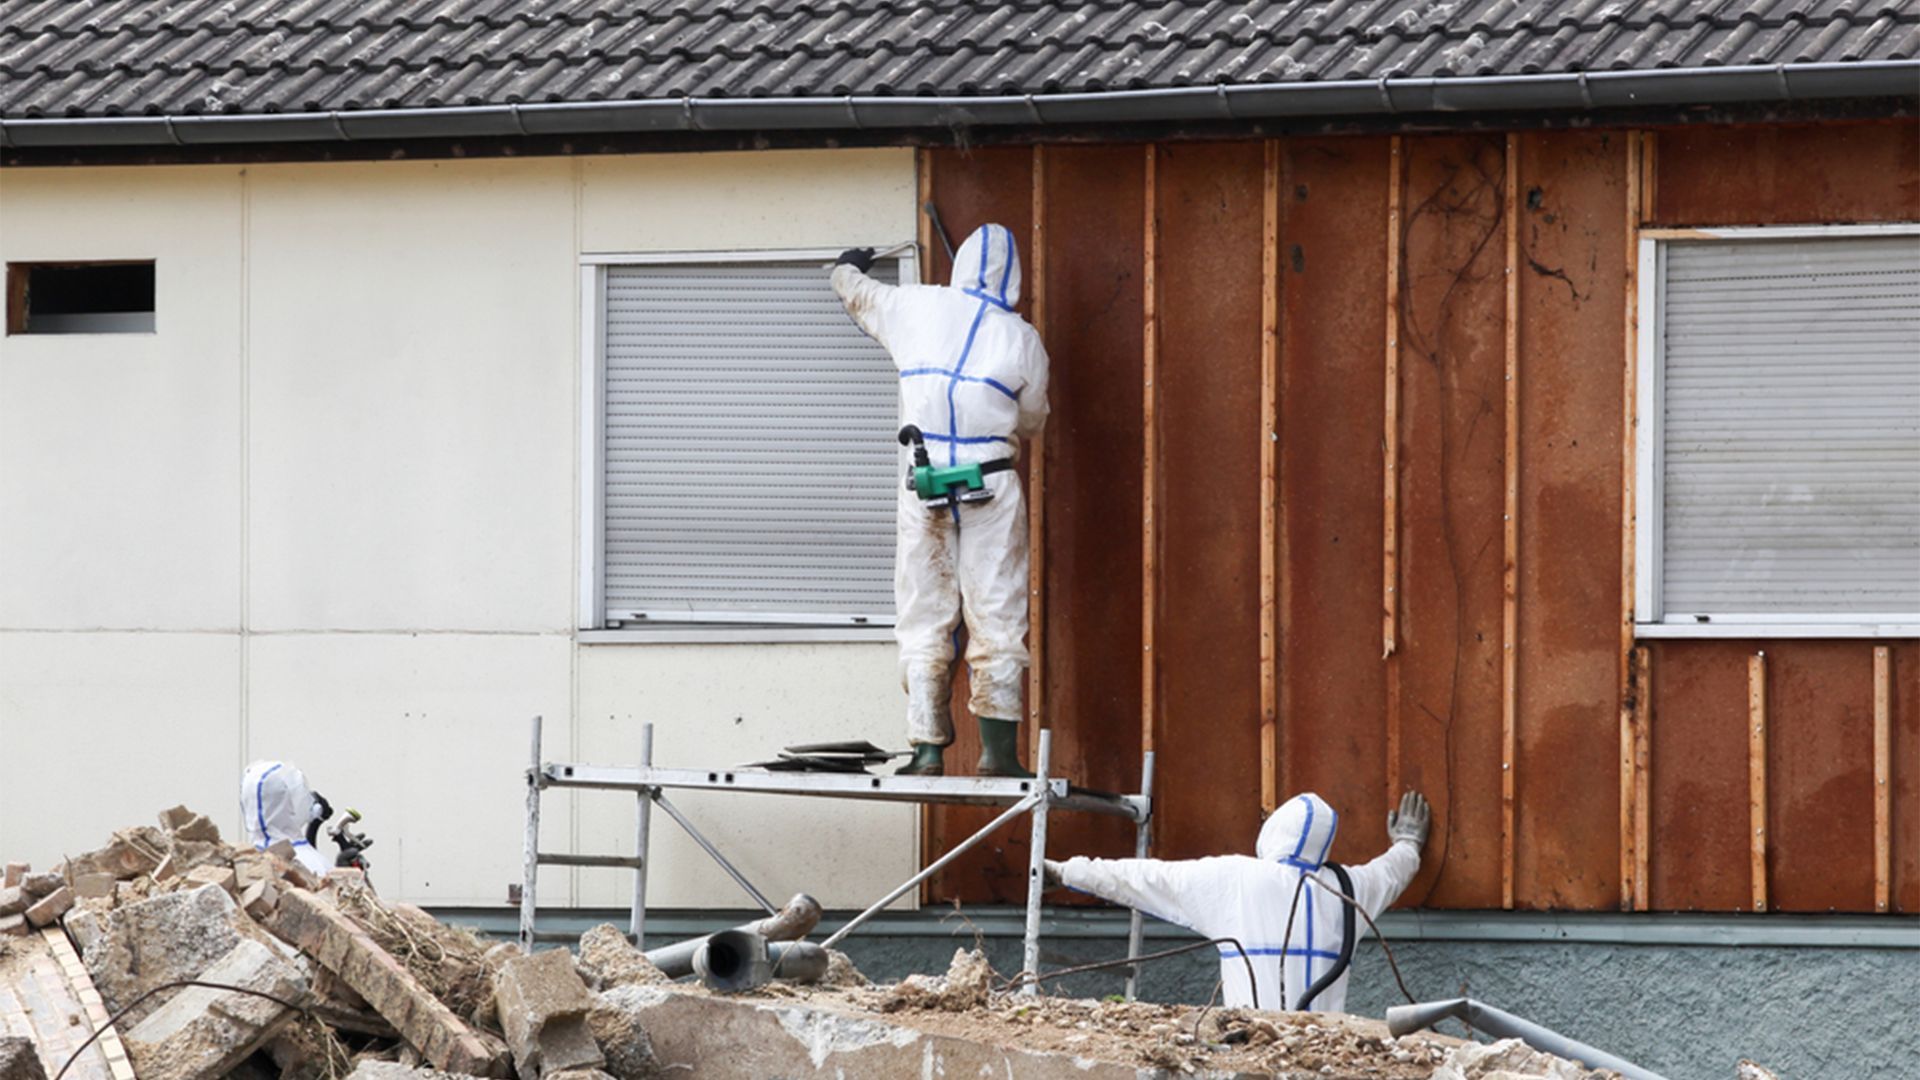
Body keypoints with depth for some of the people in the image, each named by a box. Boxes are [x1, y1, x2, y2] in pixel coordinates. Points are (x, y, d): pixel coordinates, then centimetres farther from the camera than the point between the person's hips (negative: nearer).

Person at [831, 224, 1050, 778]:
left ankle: (928, 749, 1)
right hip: (992, 485, -1)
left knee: (923, 619, 5)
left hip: (924, 488, 1)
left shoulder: (917, 307, 6)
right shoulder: (1022, 341, 3)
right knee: (996, 618, 1)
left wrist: (850, 268, 49)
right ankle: (998, 748, -4)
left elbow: (857, 295, 26)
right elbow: (1031, 420, 15)